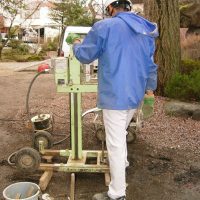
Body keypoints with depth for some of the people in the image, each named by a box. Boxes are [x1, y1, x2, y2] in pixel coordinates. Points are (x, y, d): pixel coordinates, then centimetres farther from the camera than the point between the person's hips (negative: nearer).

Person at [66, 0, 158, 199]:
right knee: (120, 134, 29)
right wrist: (150, 90, 26)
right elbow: (150, 65, 16)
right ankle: (122, 162, 50)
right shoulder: (145, 31, 10)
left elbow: (84, 55, -3)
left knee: (115, 144, 0)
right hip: (135, 95, 7)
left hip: (115, 96, -7)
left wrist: (75, 42, 18)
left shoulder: (105, 26, -10)